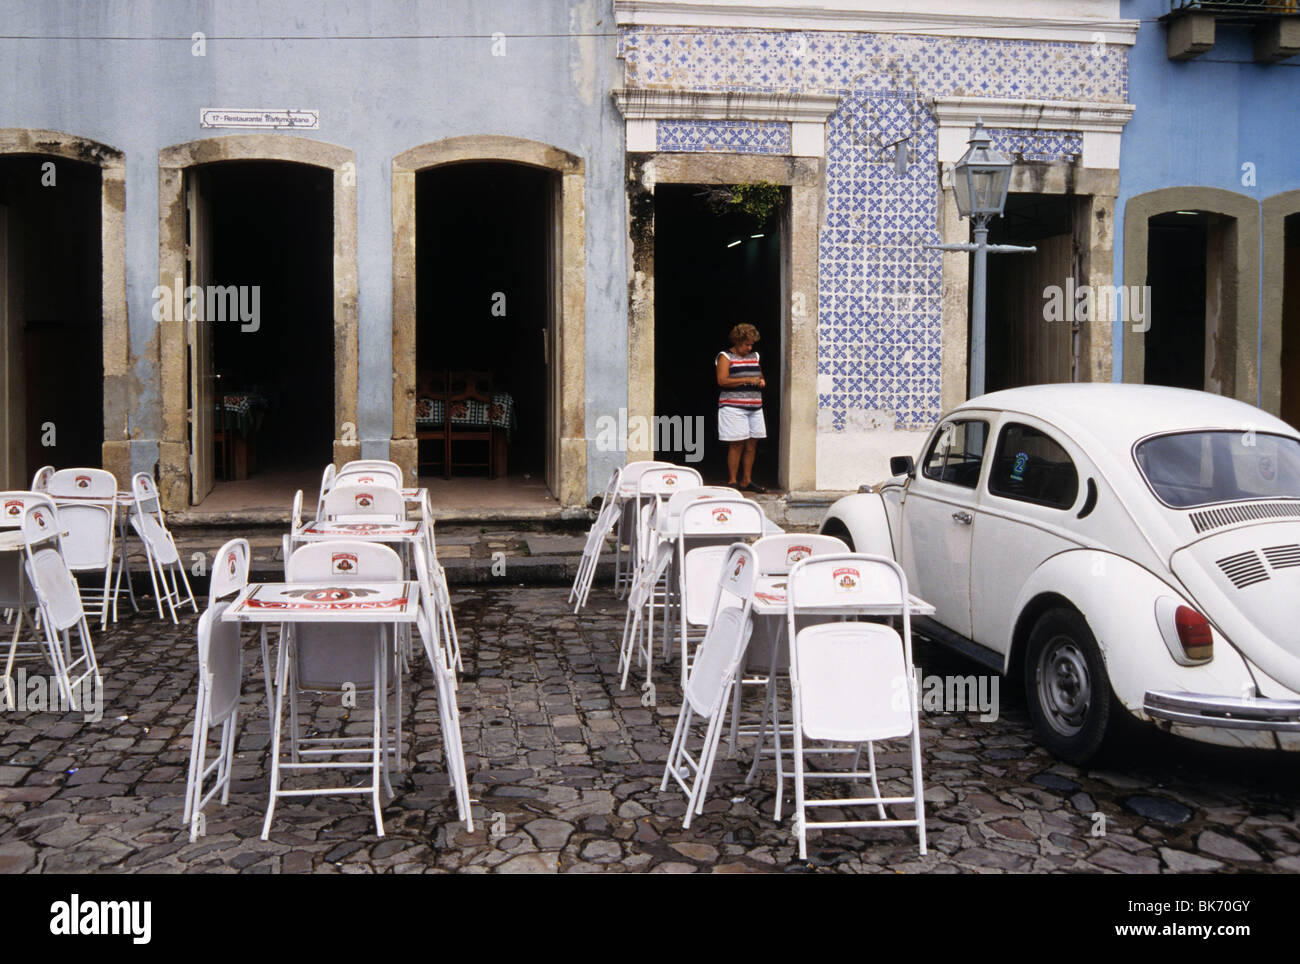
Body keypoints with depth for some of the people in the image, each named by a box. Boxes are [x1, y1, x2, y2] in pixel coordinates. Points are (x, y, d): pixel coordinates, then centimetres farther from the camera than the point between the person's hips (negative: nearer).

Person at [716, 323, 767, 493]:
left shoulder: (754, 357, 18)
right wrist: (747, 380, -17)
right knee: (736, 445, -8)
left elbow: (760, 375, 30)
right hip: (734, 407, -7)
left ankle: (746, 481, 13)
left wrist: (761, 381, 5)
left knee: (752, 444, 5)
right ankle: (732, 481, -2)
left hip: (754, 407, 7)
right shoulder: (725, 357, -2)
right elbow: (722, 381, -13)